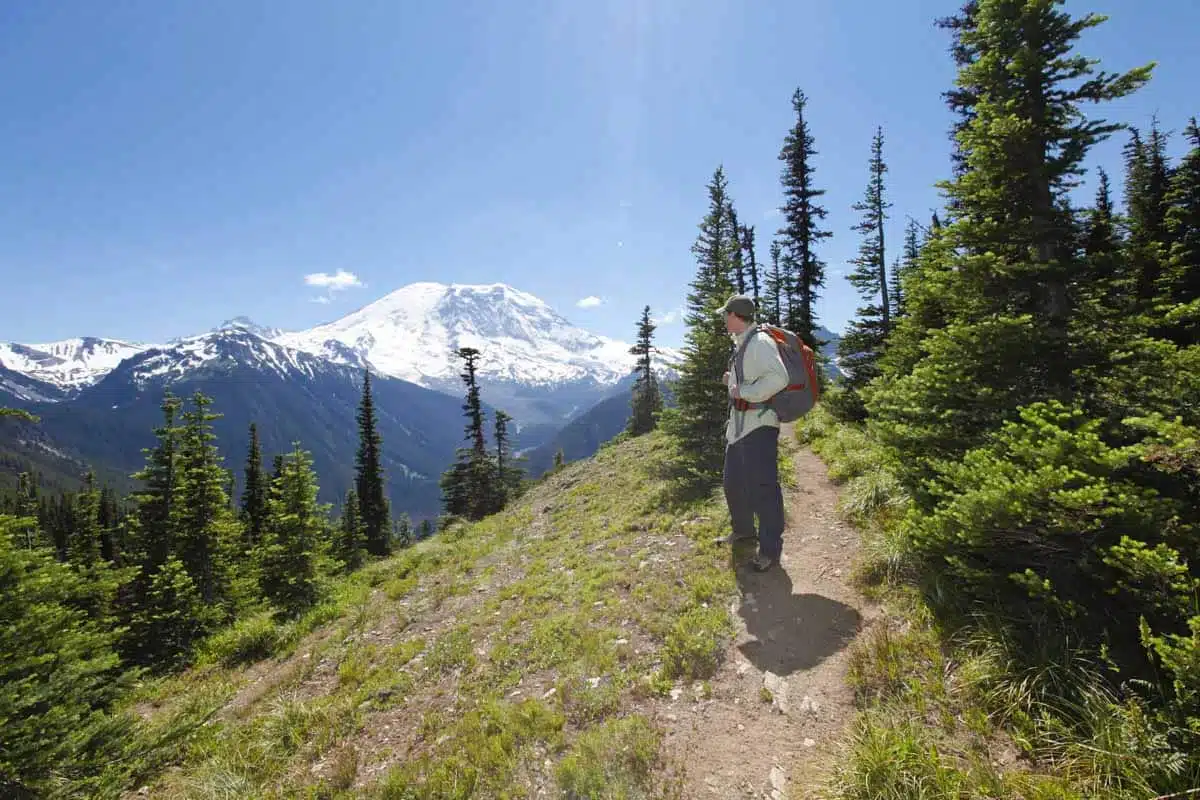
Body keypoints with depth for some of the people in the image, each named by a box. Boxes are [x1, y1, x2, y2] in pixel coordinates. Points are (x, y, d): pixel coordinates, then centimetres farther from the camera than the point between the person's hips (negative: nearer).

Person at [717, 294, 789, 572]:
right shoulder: (741, 345, 15)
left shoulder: (760, 342, -15)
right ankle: (742, 529, 38)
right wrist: (733, 382, 12)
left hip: (759, 423, -10)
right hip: (739, 423, 10)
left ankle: (770, 548, 3)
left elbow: (778, 378, -28)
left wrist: (744, 391, -23)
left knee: (761, 485, -7)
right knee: (733, 481, 19)